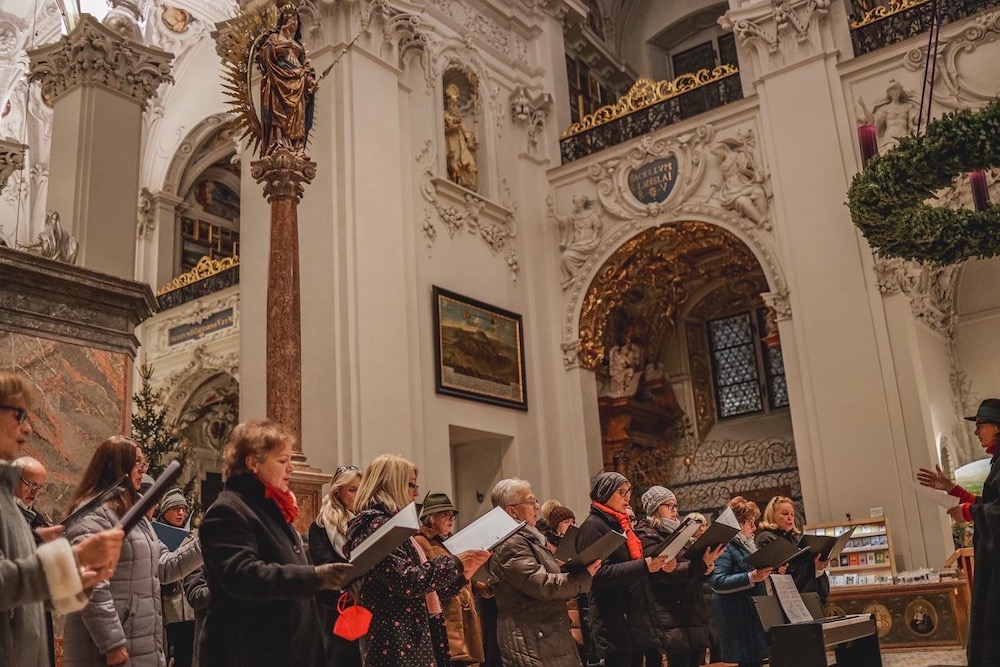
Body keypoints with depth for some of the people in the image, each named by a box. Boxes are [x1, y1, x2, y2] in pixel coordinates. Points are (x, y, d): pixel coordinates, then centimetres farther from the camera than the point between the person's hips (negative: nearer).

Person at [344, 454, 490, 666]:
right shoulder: (377, 525, -12)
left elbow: (427, 590, 21)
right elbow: (406, 581, -22)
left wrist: (464, 571, 13)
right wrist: (455, 563, -12)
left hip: (413, 638, 10)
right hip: (396, 643, -10)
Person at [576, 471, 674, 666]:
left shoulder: (621, 524, 17)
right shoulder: (593, 526, -10)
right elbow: (599, 574, -21)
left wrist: (659, 566, 4)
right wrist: (644, 566, -28)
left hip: (636, 617, 9)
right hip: (616, 622, -9)